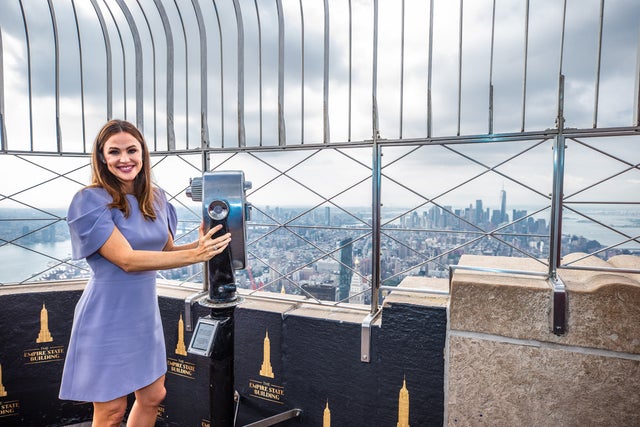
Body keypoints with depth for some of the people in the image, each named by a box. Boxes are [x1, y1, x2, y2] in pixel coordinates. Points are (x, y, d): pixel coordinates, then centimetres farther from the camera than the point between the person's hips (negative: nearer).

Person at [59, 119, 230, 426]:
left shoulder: (156, 198, 2)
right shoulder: (90, 200, -17)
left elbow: (168, 250, 8)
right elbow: (127, 260, -26)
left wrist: (201, 243, -12)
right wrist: (194, 255, -31)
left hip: (145, 314, 6)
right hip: (108, 319, -6)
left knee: (153, 396, 19)